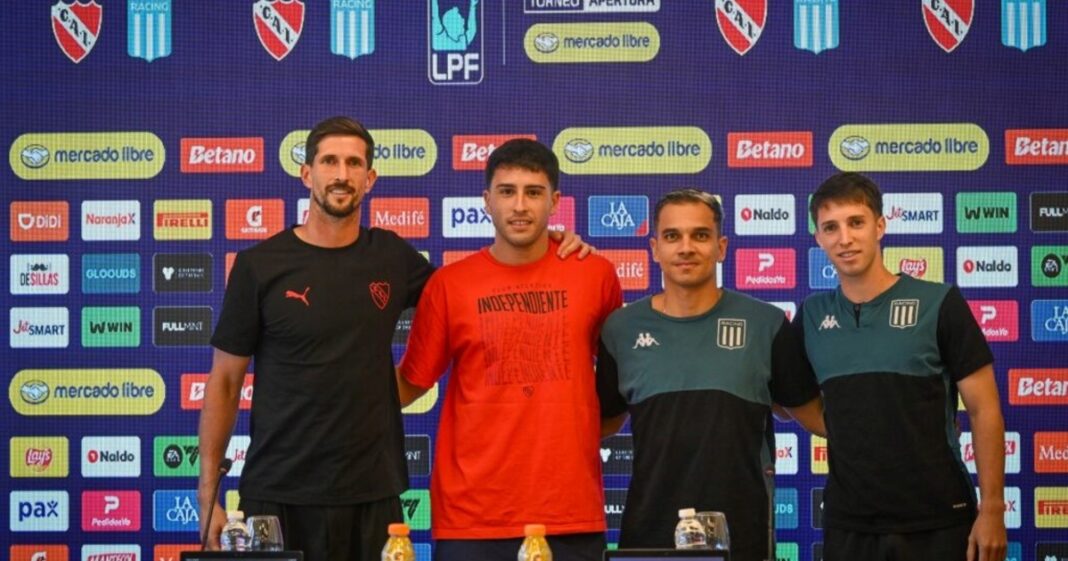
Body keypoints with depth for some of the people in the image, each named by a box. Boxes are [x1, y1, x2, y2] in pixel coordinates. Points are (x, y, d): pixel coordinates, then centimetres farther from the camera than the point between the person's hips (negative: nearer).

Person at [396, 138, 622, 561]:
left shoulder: (594, 275, 3)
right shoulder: (449, 284, 1)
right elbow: (410, 384, 9)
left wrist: (589, 430, 9)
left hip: (571, 515, 1)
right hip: (471, 516, 0)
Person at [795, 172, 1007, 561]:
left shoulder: (939, 304, -5)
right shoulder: (811, 317, 5)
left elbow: (984, 411, -5)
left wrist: (992, 508, -9)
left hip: (938, 524, -3)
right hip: (848, 525, 3)